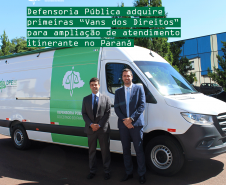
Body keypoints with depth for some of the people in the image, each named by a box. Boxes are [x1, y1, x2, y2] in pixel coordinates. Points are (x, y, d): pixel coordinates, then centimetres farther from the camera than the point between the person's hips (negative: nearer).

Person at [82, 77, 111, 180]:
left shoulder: (106, 98, 4)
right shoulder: (86, 99, 10)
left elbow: (108, 113, -3)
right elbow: (84, 113, 4)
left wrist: (99, 125, -13)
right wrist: (91, 124, -11)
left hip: (103, 129, -2)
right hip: (90, 129, 2)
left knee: (105, 151, 4)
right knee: (91, 151, 11)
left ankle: (106, 171, 16)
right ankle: (92, 171, 23)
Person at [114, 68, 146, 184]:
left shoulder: (139, 89, 5)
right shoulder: (118, 91, 12)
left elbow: (142, 105, -4)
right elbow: (116, 108, 5)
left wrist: (131, 119, -13)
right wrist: (125, 120, -10)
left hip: (136, 124, -3)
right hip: (123, 125, 3)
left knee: (139, 150, 1)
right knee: (126, 150, 10)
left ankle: (141, 174, 13)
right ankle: (128, 172, 22)